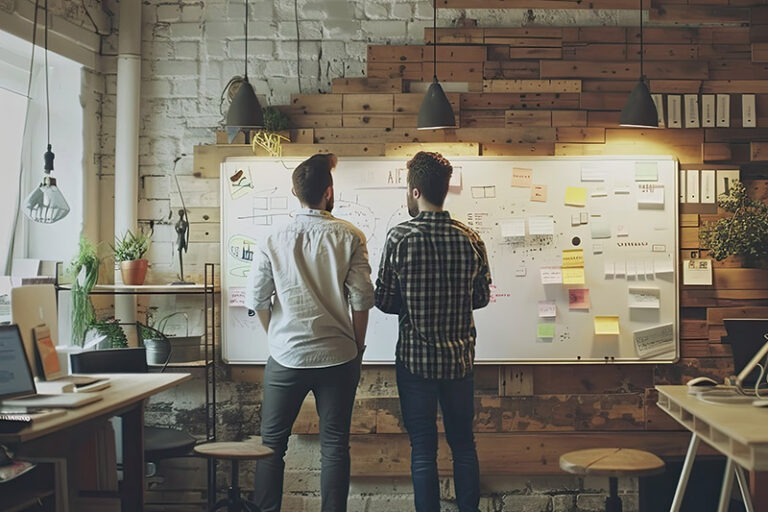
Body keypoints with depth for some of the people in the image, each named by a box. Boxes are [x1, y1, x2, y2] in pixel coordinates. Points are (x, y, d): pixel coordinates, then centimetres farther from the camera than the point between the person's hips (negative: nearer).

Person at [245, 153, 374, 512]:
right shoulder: (349, 237, -5)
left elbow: (257, 300, -1)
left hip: (286, 359, 1)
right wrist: (358, 346, 7)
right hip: (337, 357, -1)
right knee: (334, 445, 9)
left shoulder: (274, 241, -2)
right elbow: (361, 298, -7)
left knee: (272, 443, 12)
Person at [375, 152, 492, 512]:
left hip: (415, 359, -3)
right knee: (463, 445, 17)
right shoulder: (471, 240, -4)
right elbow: (481, 297, 5)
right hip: (459, 358, 3)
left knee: (423, 450, 7)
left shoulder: (400, 238, -13)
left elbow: (384, 301, -8)